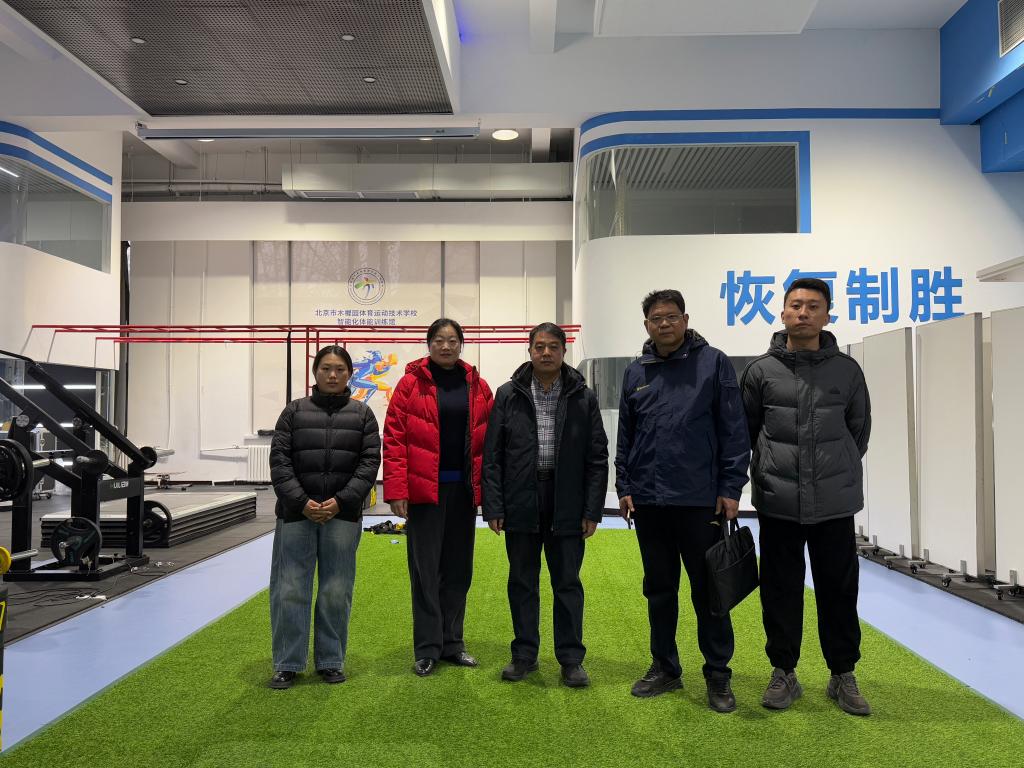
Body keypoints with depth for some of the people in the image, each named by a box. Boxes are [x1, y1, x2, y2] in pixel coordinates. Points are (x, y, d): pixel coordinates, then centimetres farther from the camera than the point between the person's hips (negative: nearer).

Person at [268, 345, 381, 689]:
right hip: (296, 513, 0)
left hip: (343, 515, 0)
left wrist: (341, 501, -12)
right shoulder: (295, 411, 6)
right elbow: (279, 460, 0)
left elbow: (369, 462, -1)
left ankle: (331, 661, 21)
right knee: (290, 589, 2)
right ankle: (287, 664, 16)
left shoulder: (362, 414, 7)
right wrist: (301, 501, -11)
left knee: (336, 591, 6)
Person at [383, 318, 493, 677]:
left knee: (458, 568, 12)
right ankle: (427, 650, 15)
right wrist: (396, 489, -13)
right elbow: (394, 438, -6)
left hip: (464, 489, 4)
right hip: (425, 488, -3)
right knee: (426, 570, 3)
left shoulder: (477, 386, 7)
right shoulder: (411, 383, -3)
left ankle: (452, 643, 26)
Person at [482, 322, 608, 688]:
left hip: (566, 505, -1)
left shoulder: (584, 397, 2)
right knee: (522, 582, 11)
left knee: (568, 582, 7)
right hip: (520, 503, 1)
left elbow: (597, 458, 2)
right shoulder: (509, 394, 2)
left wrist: (592, 511, -4)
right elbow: (492, 456, 1)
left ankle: (571, 659, 19)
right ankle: (524, 655, 25)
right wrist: (494, 507, -4)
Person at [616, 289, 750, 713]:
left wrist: (730, 487, -8)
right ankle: (664, 667, 28)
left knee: (708, 589, 5)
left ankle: (718, 675, 19)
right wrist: (625, 487, 8)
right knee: (659, 588, 14)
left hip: (701, 500, -4)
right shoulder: (636, 373, 10)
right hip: (649, 501, 4)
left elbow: (734, 430, -4)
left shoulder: (713, 363, -2)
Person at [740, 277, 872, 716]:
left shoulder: (846, 370, 3)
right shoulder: (762, 371, 0)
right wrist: (769, 473, 8)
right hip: (777, 503, -1)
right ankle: (784, 673, 23)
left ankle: (842, 675, 25)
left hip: (835, 503, 1)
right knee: (780, 590, 8)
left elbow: (859, 430, 14)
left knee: (838, 589, 9)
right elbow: (744, 431, 7)